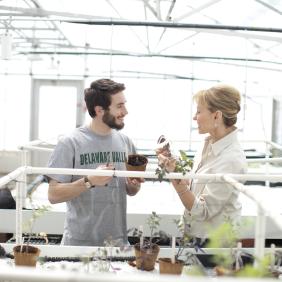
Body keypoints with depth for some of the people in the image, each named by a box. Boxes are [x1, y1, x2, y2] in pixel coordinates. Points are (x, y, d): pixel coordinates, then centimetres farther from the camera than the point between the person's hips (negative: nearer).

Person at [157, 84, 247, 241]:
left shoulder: (231, 160, -26)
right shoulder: (210, 143, 0)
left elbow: (202, 212, -24)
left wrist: (176, 180, -33)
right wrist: (171, 163, -3)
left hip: (215, 241, -7)